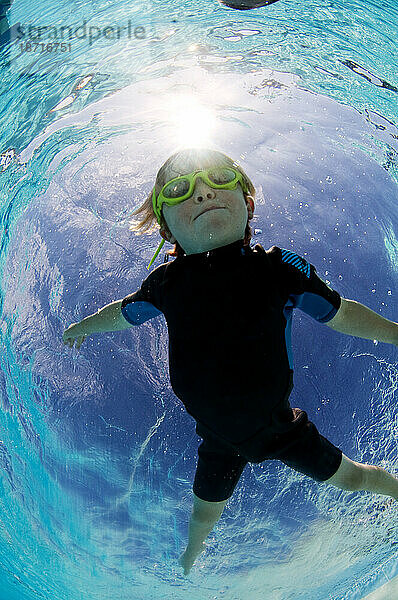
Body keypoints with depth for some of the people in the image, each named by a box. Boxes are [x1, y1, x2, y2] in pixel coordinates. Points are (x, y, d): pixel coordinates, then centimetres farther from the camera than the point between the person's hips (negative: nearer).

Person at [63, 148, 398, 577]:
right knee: (205, 512, 22)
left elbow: (341, 314, -5)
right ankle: (192, 551, 60)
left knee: (349, 477, 12)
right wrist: (84, 326, 23)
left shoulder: (280, 268, -21)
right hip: (219, 440, 2)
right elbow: (124, 312, 5)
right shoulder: (165, 283, -17)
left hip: (279, 425, -1)